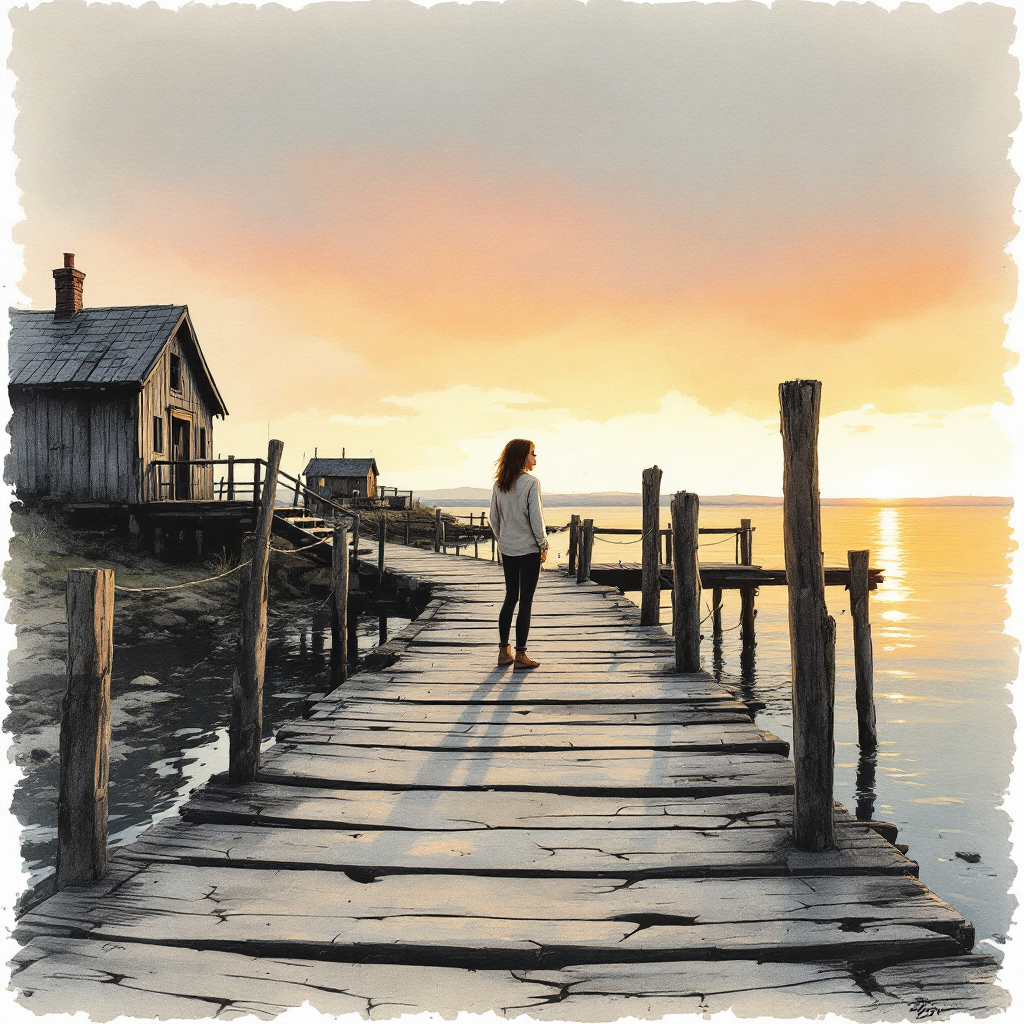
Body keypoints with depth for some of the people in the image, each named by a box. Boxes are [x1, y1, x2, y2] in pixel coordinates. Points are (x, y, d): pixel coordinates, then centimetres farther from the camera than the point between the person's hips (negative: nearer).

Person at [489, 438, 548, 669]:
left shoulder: (499, 484, 4)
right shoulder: (531, 483, -13)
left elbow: (494, 518, 9)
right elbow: (536, 519, -14)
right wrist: (543, 546, -4)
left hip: (507, 549, 6)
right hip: (528, 549, -6)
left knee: (510, 598, 15)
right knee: (525, 601, 1)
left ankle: (504, 651, 17)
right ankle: (520, 655, 5)